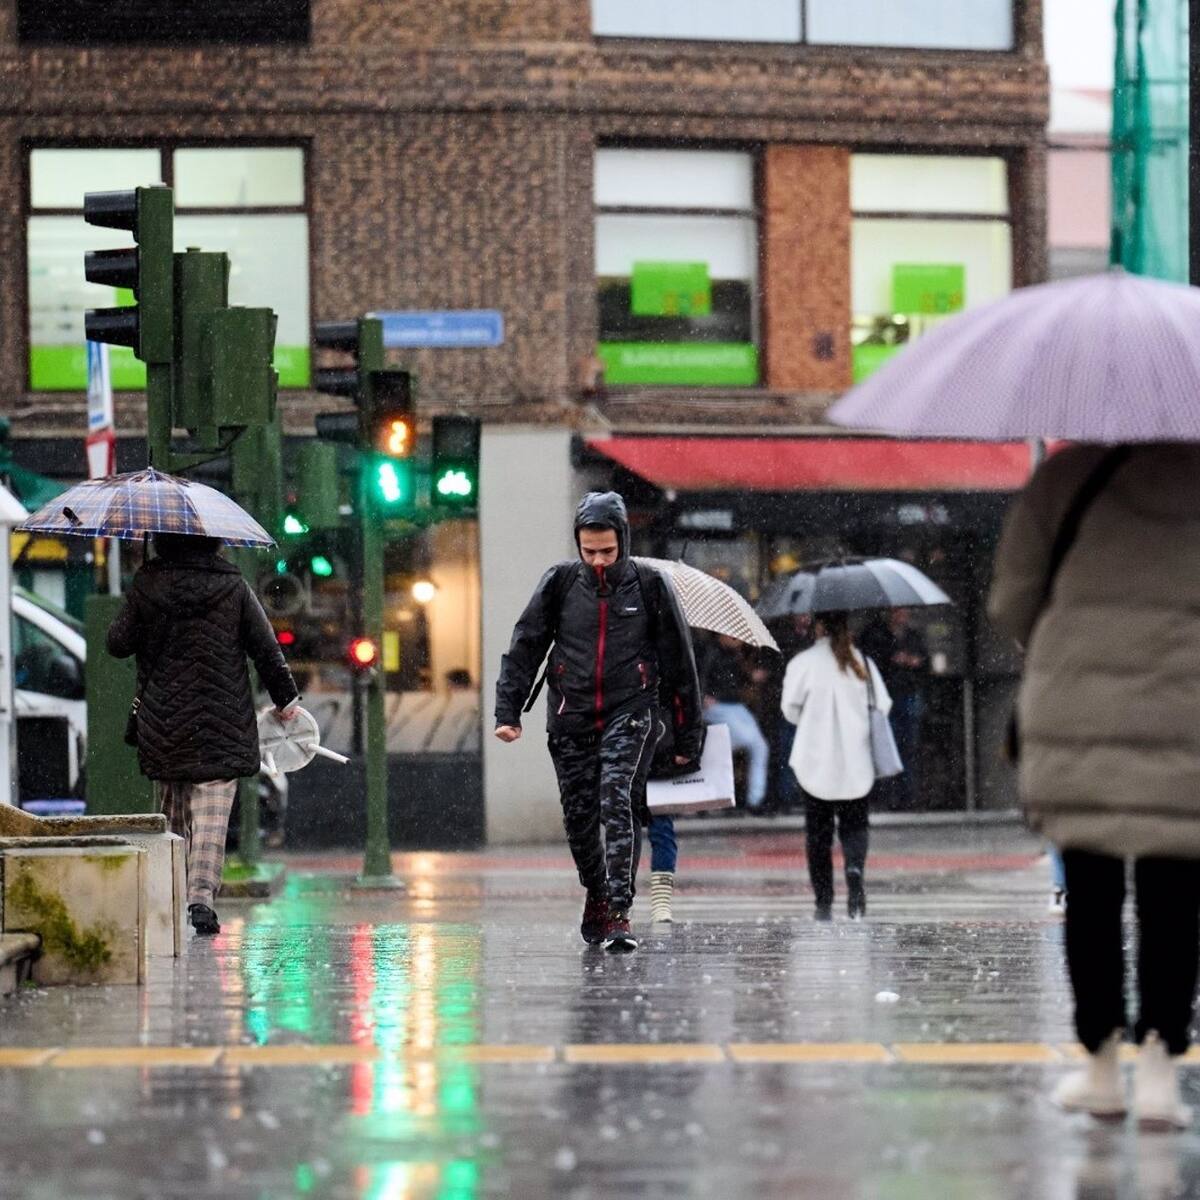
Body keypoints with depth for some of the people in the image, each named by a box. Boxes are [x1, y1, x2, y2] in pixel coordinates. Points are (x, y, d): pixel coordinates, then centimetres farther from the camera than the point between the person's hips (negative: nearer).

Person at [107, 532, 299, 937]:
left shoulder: (146, 585, -3)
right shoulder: (232, 585, -1)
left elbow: (118, 643, 1)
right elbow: (265, 647, 2)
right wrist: (284, 697, 13)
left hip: (162, 720, 1)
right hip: (222, 720, -1)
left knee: (172, 812, 15)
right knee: (212, 813, -4)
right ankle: (201, 894, -20)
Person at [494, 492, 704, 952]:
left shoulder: (650, 585, 0)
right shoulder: (560, 583, 3)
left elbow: (680, 663, 5)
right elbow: (524, 648, 6)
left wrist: (687, 737, 5)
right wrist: (508, 711, -4)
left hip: (631, 712, -3)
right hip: (571, 717, 3)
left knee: (618, 803, -20)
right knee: (579, 815, 5)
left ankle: (619, 913, -22)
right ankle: (596, 893, 30)